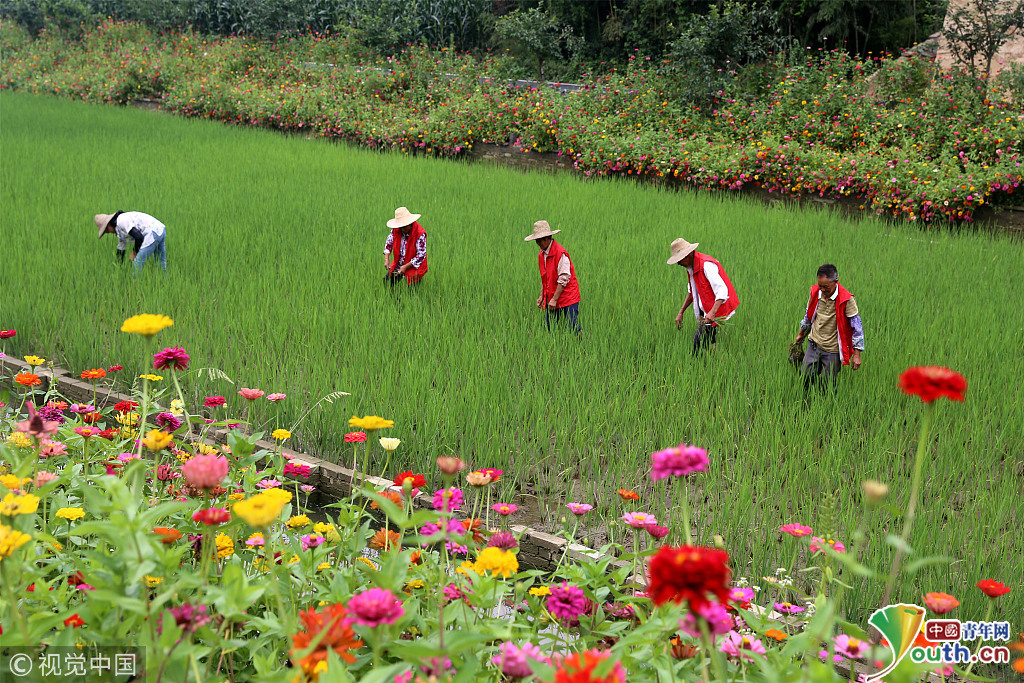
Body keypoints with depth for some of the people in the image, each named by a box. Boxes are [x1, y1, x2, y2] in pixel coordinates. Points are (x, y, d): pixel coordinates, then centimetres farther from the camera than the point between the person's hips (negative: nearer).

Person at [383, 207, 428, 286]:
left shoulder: (420, 234, -22)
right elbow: (389, 243, 10)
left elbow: (421, 256, -20)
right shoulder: (396, 230, -7)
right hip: (397, 266, 5)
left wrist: (405, 267, -23)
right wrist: (386, 259, -6)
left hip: (413, 267, -5)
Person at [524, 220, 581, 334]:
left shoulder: (560, 252, -16)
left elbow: (564, 279, -17)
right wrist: (541, 296, 10)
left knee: (572, 327, -11)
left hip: (568, 297, -7)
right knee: (547, 328, 2)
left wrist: (554, 299, -17)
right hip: (550, 299, 7)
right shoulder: (541, 254, 11)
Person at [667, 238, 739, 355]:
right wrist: (681, 312, 21)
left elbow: (722, 291, -28)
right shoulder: (691, 267, 11)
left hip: (718, 312, -9)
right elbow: (691, 291, 26)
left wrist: (712, 313, -40)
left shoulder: (706, 265, -20)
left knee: (699, 341, -14)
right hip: (704, 313, 9)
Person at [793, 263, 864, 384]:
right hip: (814, 344, 4)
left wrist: (856, 355, -14)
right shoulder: (815, 292, -4)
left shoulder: (846, 300, -19)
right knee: (804, 377, 6)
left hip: (833, 350, -4)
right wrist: (801, 334, 28)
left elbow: (857, 327, -13)